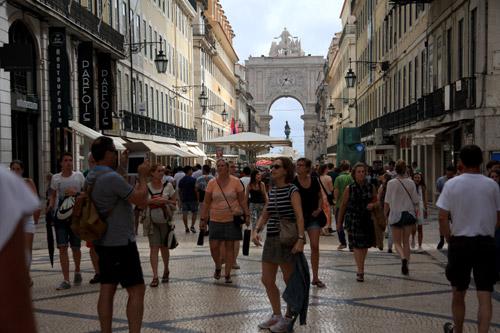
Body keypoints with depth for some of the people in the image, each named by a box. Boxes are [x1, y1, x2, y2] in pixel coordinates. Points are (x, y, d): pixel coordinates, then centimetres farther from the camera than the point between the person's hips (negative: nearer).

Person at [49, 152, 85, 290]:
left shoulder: (79, 176, 0)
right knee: (62, 247, -5)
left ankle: (77, 272, 34)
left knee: (75, 247, 7)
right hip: (60, 215, 1)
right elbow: (53, 195, 18)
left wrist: (76, 193, -16)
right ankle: (66, 280, -2)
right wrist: (51, 206, 2)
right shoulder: (55, 178, 6)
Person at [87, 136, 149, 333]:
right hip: (121, 243, -9)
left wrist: (122, 164, 22)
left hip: (104, 242, 9)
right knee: (136, 290, -4)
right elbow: (141, 201, -17)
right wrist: (143, 176, -4)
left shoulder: (92, 178, 8)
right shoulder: (112, 178, -20)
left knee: (107, 289, 10)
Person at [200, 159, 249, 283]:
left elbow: (242, 200, 2)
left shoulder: (235, 182, -2)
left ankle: (227, 274, 12)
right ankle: (218, 267, 26)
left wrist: (246, 215, -3)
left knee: (230, 246, 2)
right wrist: (203, 219, 3)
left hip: (232, 219, -1)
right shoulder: (212, 183, 1)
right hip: (216, 220, 1)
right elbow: (206, 202, 5)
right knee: (214, 246, -1)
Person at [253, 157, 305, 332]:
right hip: (271, 239, 7)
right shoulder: (272, 190, 11)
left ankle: (288, 318, 19)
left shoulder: (292, 190, -10)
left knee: (290, 281, 6)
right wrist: (257, 230, 1)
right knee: (267, 280, 10)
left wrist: (301, 239, -28)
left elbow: (299, 216, -18)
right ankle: (276, 315, 27)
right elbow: (265, 214, 16)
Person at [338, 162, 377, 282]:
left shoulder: (371, 187, 4)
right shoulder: (349, 189, -3)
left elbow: (376, 201, 14)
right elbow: (343, 205, 5)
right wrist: (339, 222, 8)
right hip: (353, 218, -3)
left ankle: (361, 268, 31)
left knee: (365, 244, 12)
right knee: (357, 244, -12)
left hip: (367, 219, 3)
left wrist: (373, 205, -10)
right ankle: (360, 271, -11)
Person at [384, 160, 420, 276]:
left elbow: (387, 202, -8)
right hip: (409, 214, 2)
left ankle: (403, 258, -20)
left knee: (397, 242, 8)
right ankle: (405, 266, 15)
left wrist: (385, 215, 3)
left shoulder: (391, 183, -10)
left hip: (396, 215, -2)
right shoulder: (411, 182, -4)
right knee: (406, 241, 15)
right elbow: (415, 201, 0)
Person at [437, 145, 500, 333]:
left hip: (460, 242, 0)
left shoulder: (452, 184, -5)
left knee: (458, 293, 16)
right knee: (485, 296, 2)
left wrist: (449, 239, 6)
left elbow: (442, 218, -7)